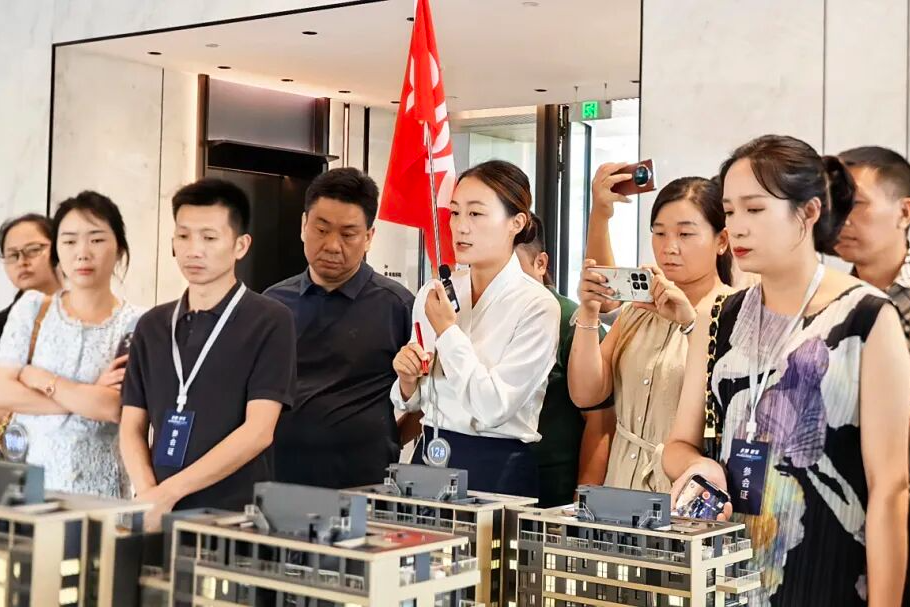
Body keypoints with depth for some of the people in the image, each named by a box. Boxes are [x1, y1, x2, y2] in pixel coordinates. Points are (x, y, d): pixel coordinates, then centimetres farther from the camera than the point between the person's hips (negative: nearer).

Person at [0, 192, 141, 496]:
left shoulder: (136, 324, -2)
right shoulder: (32, 308, 5)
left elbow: (116, 407, -14)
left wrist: (40, 379, -8)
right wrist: (88, 398, -11)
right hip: (25, 476, 2)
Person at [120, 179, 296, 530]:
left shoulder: (269, 323, -5)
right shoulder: (152, 326, 10)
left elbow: (258, 431, -13)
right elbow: (132, 427, 9)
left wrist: (169, 491, -17)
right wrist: (147, 494, -9)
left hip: (234, 515, -4)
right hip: (161, 514, 4)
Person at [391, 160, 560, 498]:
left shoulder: (537, 306, -12)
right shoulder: (432, 294, 4)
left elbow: (493, 408, -19)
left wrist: (447, 331, -15)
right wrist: (408, 381, -8)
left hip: (496, 470, -4)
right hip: (429, 460, 5)